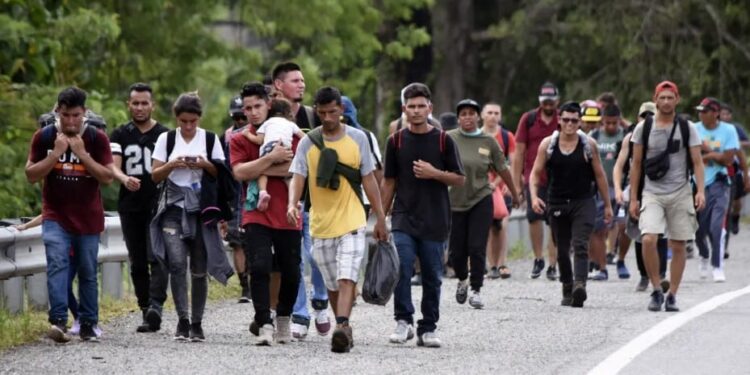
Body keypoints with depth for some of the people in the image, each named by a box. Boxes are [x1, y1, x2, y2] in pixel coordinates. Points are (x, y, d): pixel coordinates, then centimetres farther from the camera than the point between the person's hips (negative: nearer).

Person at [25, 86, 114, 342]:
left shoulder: (97, 139, -2)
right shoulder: (44, 137, -1)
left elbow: (107, 177, -7)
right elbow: (31, 175, -3)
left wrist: (82, 154, -18)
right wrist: (56, 154, -16)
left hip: (88, 218, 1)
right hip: (55, 216, -1)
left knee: (88, 272, 7)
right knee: (57, 263, -20)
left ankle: (88, 324, 16)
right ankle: (58, 321, -30)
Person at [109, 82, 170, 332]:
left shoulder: (164, 135, 6)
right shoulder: (120, 136, 9)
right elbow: (112, 166, -4)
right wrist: (124, 179, -26)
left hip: (158, 206, -3)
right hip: (130, 206, 3)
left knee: (157, 258, -16)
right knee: (137, 263, 6)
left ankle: (156, 305, -28)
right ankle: (146, 312, 11)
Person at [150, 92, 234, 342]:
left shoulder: (210, 139, 6)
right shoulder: (166, 139, 6)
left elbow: (222, 174, 7)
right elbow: (155, 175, 6)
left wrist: (205, 165, -11)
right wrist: (172, 165, -12)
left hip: (201, 209, 1)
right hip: (173, 208, -1)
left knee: (199, 269, 3)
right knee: (177, 263, -17)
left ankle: (196, 323, 13)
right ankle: (182, 320, -15)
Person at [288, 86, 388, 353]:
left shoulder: (357, 139, 2)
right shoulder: (308, 143, 2)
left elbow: (368, 180, 7)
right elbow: (298, 178, -6)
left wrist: (380, 218, 6)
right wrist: (292, 204, -26)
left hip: (352, 221, -2)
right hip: (321, 224, 2)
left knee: (347, 278, -18)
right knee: (332, 284, 10)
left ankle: (342, 328, -29)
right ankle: (344, 329, 24)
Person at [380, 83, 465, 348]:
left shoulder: (443, 141, 2)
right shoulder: (396, 142, 6)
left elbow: (460, 179, 5)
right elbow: (389, 182, 11)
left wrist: (434, 173, -12)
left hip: (435, 221, 0)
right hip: (404, 219, 0)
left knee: (432, 277, 5)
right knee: (401, 269, -16)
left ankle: (428, 329, 13)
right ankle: (403, 321, -6)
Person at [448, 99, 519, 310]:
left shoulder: (488, 142, 1)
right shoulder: (449, 139, -3)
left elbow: (502, 170, 10)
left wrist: (515, 195, 19)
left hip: (480, 201, 0)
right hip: (454, 202, 0)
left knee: (477, 248, -7)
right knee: (456, 250, 5)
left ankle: (476, 290, 1)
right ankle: (462, 280, 34)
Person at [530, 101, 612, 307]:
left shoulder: (589, 145, 0)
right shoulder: (547, 144, 2)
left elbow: (599, 175, 6)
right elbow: (535, 173, 3)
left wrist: (607, 205, 7)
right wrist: (534, 196, -14)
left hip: (583, 203, -2)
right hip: (557, 203, 2)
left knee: (580, 245, -19)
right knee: (562, 250, 10)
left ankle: (580, 285, -34)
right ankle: (567, 290, 22)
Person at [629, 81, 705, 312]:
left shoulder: (687, 128, 4)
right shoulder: (643, 128, 4)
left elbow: (697, 162, 2)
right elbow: (636, 165, 8)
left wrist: (700, 191, -12)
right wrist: (633, 198, 4)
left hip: (680, 193, 1)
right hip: (652, 193, -1)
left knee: (678, 246, 2)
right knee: (648, 239, -18)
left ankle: (672, 296, 11)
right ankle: (656, 291, -6)